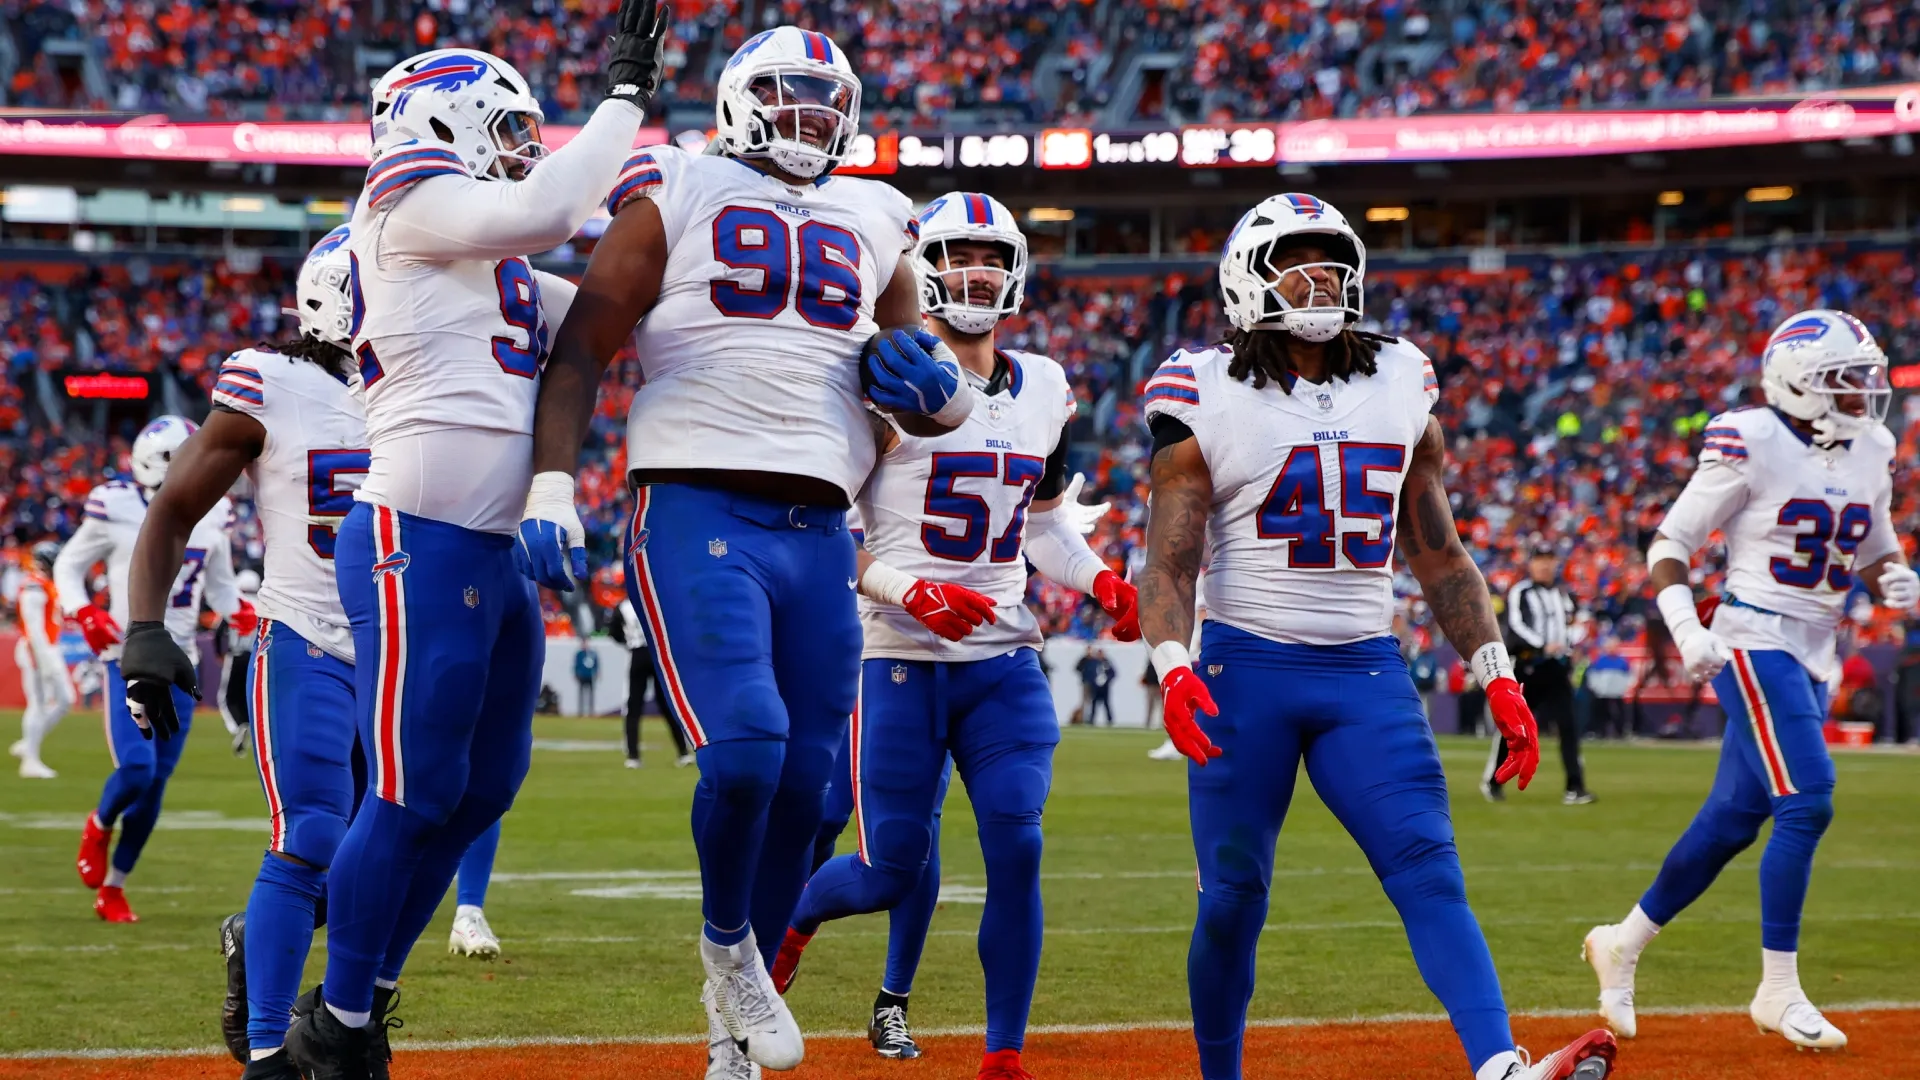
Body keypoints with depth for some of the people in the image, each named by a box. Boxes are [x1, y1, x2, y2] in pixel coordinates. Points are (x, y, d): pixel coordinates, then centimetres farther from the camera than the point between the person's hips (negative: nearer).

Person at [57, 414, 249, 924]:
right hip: (128, 658, -4)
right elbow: (68, 566, 4)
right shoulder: (116, 509, -9)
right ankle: (99, 826, 15)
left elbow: (219, 582, 20)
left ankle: (113, 887, 19)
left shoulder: (211, 515, 4)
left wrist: (241, 612, -1)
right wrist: (84, 614, -13)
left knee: (155, 784, 4)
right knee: (136, 769, -20)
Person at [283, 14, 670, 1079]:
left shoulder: (503, 269, 21)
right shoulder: (411, 200, -7)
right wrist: (624, 93, -12)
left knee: (480, 792, 14)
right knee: (413, 797, -5)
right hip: (420, 546, -10)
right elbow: (543, 211, -21)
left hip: (495, 556, 10)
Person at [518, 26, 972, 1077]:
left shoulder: (871, 224, 19)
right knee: (744, 746, -23)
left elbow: (938, 404, 28)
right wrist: (551, 493, -9)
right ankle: (726, 943, 5)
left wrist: (929, 383, 3)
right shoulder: (678, 194, 5)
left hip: (819, 535, 5)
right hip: (697, 516, -5)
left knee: (800, 792, 3)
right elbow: (581, 348, 2)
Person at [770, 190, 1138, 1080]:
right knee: (891, 873, 0)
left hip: (1003, 659, 4)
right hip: (900, 658, -4)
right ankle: (792, 913, 35)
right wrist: (908, 592, -22)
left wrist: (1101, 582, 5)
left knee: (1016, 848, -10)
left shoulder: (1044, 390, 10)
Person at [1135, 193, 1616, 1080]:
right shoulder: (1210, 401, -2)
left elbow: (1439, 558, 16)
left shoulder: (1400, 391, 10)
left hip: (1366, 673, 3)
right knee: (1234, 896, 1)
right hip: (1248, 669, -3)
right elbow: (1169, 563, -5)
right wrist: (1174, 672, -23)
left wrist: (1499, 681, 10)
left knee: (1429, 869, -13)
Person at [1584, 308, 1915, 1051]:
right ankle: (1779, 991, -9)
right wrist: (1685, 625, -23)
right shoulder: (1751, 446, -13)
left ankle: (1623, 944, 26)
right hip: (1755, 645, -7)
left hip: (1815, 654, 7)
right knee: (1806, 804, -17)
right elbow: (1671, 542, -9)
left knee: (1734, 820, 9)